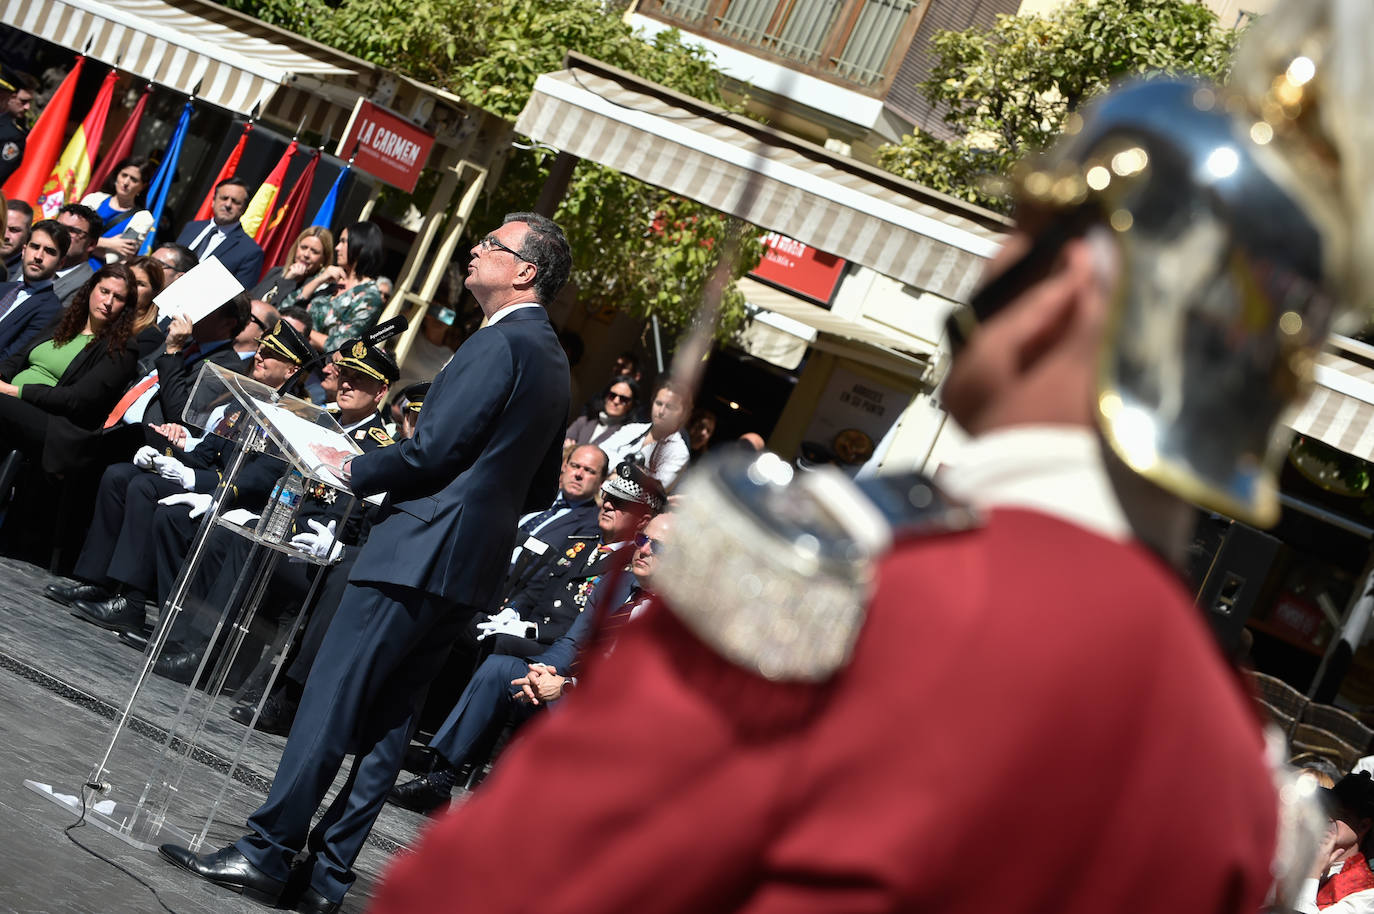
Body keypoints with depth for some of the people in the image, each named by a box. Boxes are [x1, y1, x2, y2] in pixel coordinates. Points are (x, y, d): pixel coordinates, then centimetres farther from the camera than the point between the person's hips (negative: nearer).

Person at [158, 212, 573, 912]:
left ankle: (265, 855, -4)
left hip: (422, 550, -9)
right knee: (387, 720, 10)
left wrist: (357, 471, -2)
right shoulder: (552, 360, 17)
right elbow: (540, 488, 22)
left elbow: (433, 448, -17)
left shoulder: (501, 343, -13)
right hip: (473, 564, 9)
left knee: (329, 701, -6)